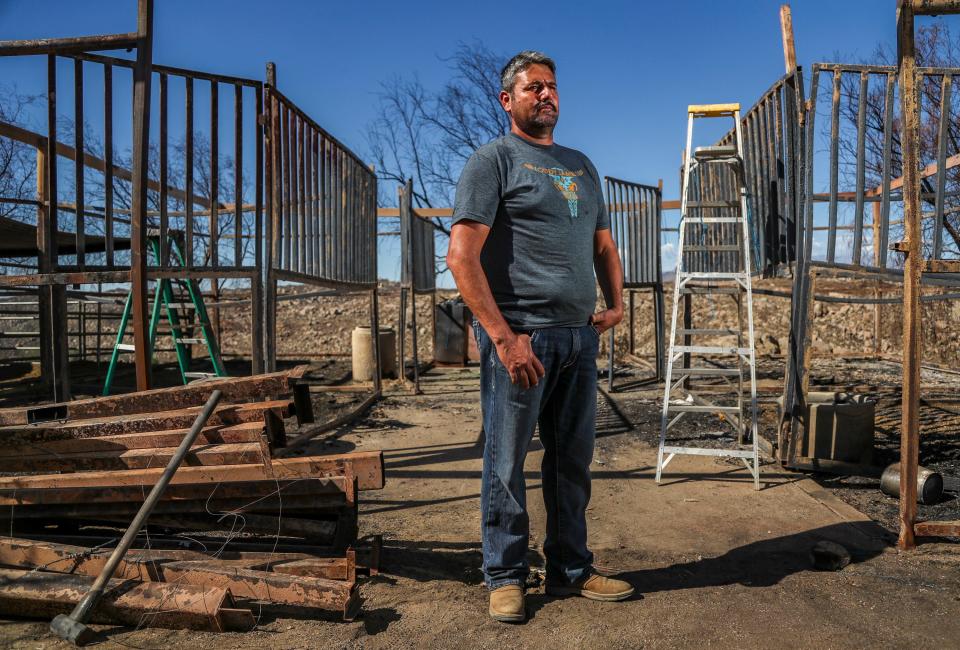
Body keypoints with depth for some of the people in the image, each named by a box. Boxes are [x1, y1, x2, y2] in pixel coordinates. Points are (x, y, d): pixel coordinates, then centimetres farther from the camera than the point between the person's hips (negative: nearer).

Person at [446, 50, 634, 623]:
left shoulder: (581, 165, 20)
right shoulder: (494, 160, -1)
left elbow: (603, 243, 27)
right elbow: (462, 257, -12)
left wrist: (616, 302, 9)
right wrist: (503, 336, -19)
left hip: (580, 338, 7)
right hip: (520, 336, -6)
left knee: (573, 461, 13)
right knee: (507, 464, 2)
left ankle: (572, 570, 27)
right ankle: (506, 577, 18)